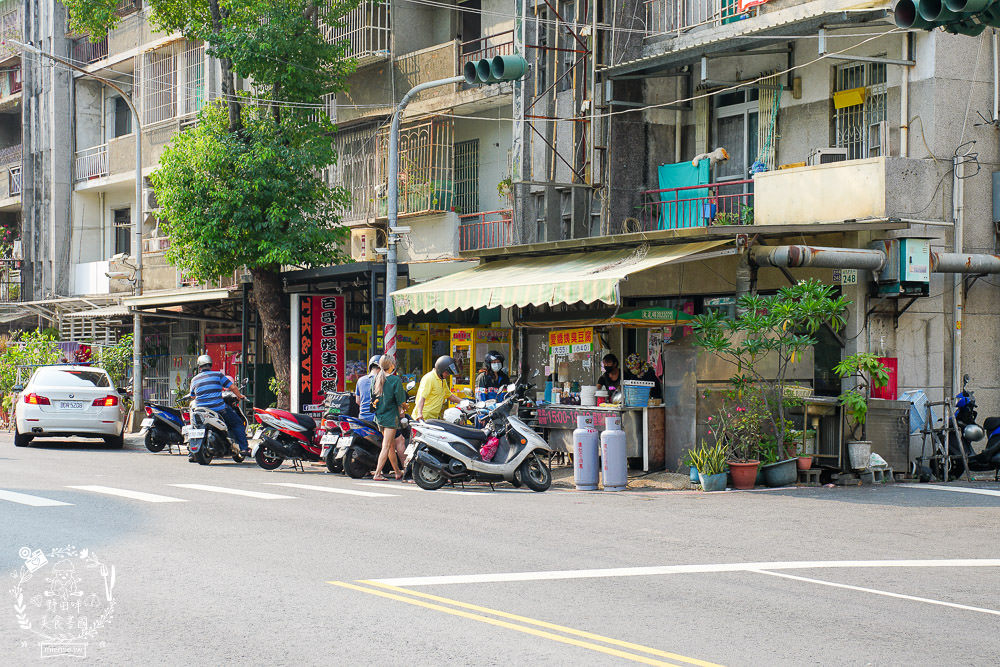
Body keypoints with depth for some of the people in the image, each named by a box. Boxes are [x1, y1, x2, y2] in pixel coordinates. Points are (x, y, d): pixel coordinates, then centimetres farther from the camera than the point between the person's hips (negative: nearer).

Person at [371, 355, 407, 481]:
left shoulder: (376, 379, 5)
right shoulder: (395, 380, -13)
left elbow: (373, 400, 10)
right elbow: (401, 401, -13)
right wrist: (404, 406, 8)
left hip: (379, 416, 7)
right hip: (391, 416, -7)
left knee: (392, 446, 18)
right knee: (386, 446, -6)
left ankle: (397, 472, 28)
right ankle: (377, 474, -12)